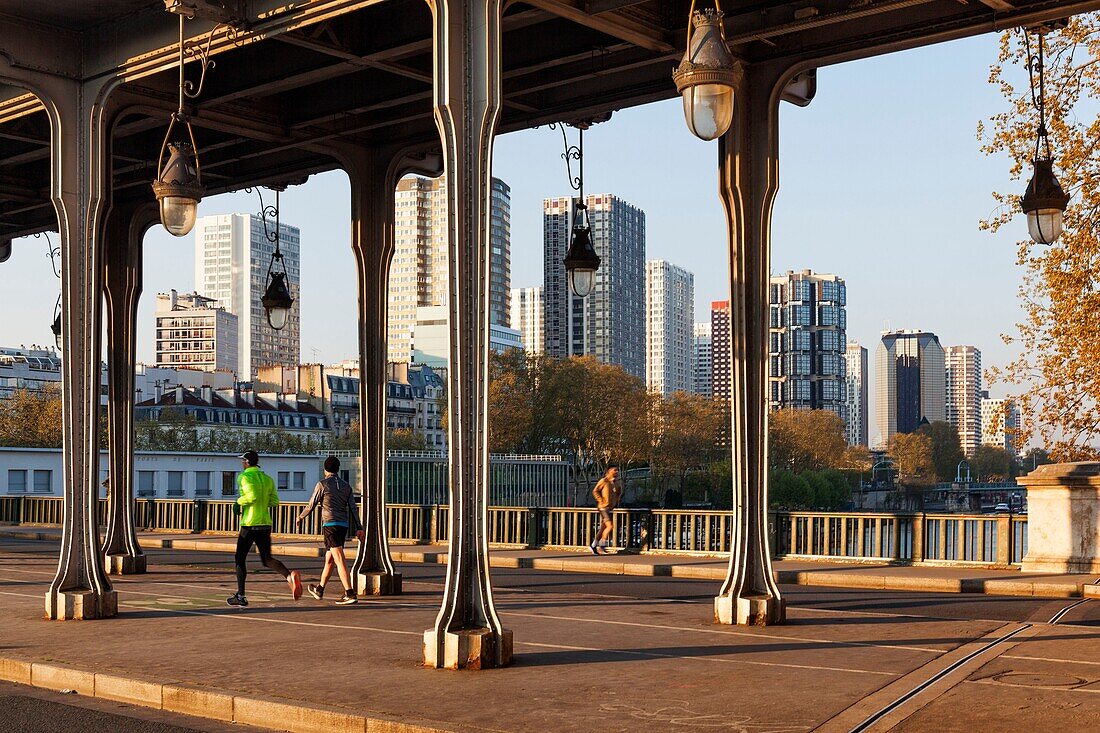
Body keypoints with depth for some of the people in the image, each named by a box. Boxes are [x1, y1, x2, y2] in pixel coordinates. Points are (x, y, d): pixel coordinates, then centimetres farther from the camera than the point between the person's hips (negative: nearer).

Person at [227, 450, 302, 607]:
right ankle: (290, 575, -21)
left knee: (239, 559, 8)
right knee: (267, 559, 7)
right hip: (266, 524, 6)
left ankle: (240, 596, 10)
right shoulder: (267, 478, 13)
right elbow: (274, 502, 8)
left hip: (250, 524, -6)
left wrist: (239, 501, -7)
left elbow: (252, 495, -24)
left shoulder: (244, 476, -7)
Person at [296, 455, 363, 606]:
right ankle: (319, 590, 32)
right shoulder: (346, 485, 13)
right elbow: (353, 508, 7)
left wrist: (300, 517, 19)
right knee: (329, 559, 19)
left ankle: (350, 594, -20)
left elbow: (311, 505, 1)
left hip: (330, 525, -7)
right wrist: (359, 528, 4)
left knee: (339, 560, -12)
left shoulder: (322, 484, -4)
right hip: (344, 525, 7)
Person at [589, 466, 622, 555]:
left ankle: (593, 546, 21)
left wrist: (617, 501, 15)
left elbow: (619, 492, 28)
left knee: (603, 528, 11)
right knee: (610, 526, -17)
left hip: (611, 508, 7)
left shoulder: (617, 483, 9)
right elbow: (595, 491, -6)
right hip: (604, 507, -7)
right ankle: (602, 544, -5)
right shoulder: (604, 481, -10)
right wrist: (601, 501, -12)